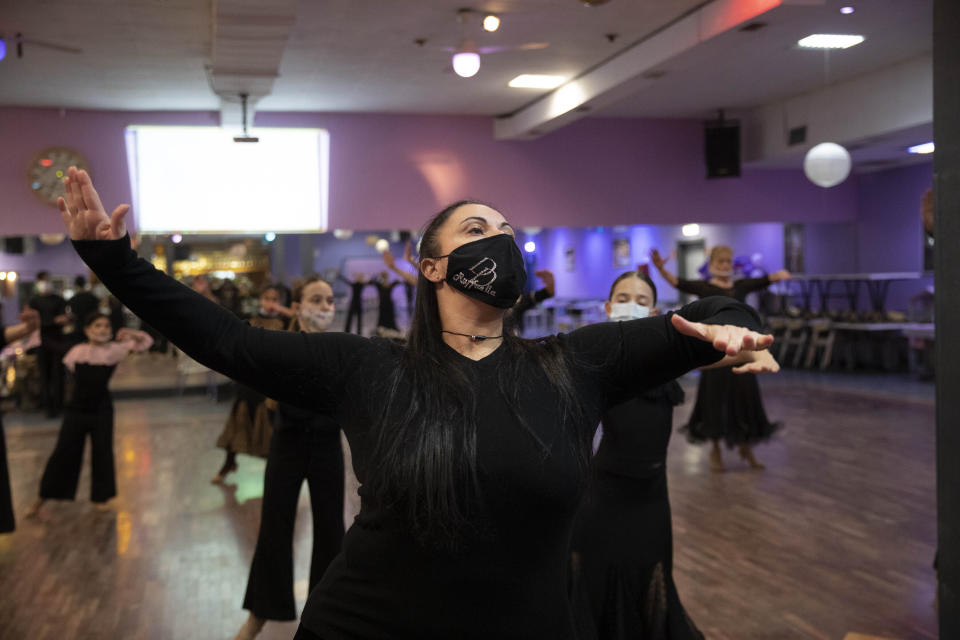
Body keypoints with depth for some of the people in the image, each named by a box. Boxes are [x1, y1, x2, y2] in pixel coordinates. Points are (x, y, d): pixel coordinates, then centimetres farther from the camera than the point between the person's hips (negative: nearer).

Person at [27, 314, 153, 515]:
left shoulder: (115, 349, -6)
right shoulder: (78, 351, -6)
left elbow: (146, 341, -4)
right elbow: (71, 376, 9)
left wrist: (129, 333, -16)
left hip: (101, 408, 0)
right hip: (76, 408, 0)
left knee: (102, 451, 6)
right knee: (63, 451, 3)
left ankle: (100, 497, 23)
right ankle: (42, 498, 15)